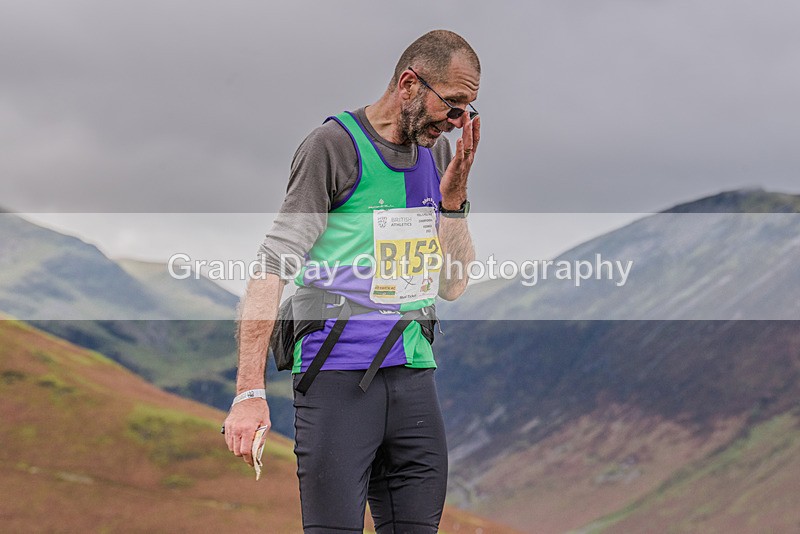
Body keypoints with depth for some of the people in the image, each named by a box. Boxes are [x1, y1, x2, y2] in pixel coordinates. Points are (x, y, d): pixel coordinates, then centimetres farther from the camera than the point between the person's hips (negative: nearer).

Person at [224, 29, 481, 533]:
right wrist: (250, 393, -19)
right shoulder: (335, 145, -6)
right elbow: (272, 271, -12)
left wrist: (453, 198, 1)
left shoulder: (438, 151, 14)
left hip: (414, 376, 6)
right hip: (338, 375, -6)